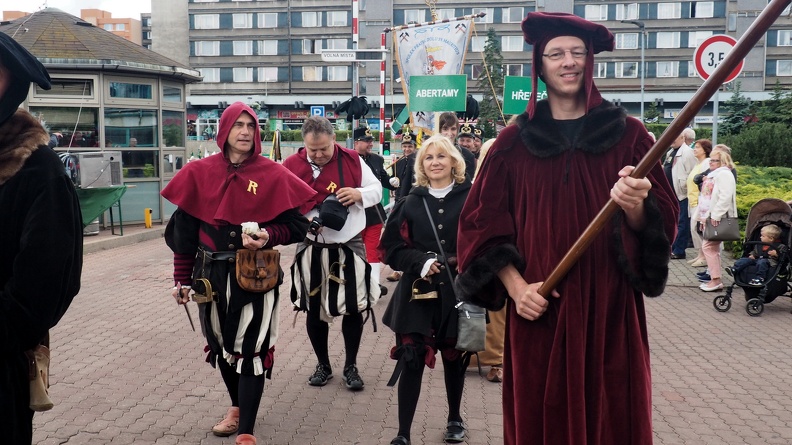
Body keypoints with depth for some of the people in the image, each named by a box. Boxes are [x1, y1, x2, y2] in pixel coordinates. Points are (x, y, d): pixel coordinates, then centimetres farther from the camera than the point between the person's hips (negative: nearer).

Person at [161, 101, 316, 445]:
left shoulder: (272, 174, -6)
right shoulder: (199, 172, 0)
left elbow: (296, 226, -4)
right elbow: (183, 230, 4)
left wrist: (267, 236, -23)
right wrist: (182, 279, 3)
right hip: (211, 276, 3)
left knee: (251, 349, -1)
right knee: (222, 346, 17)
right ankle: (238, 406, 41)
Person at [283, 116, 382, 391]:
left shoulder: (352, 160, -4)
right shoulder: (291, 166, -6)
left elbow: (377, 190, 4)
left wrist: (359, 194, -17)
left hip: (350, 246, 0)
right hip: (311, 248, 0)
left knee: (354, 308, 3)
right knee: (314, 309, 10)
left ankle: (351, 366, 21)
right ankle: (323, 365, 28)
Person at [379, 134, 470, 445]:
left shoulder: (471, 198, -1)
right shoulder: (411, 202, 5)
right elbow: (392, 248, 4)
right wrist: (422, 262, -12)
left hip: (458, 292, 0)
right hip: (418, 292, 1)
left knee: (454, 357, 14)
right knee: (411, 359, -4)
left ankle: (455, 419, 36)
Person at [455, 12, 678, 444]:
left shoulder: (629, 134, 4)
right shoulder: (514, 140, 4)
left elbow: (663, 221, -1)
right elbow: (481, 222, 3)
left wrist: (636, 207, -23)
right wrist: (515, 286, -10)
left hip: (610, 305, 0)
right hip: (537, 309, 0)